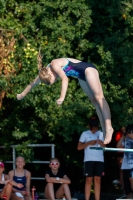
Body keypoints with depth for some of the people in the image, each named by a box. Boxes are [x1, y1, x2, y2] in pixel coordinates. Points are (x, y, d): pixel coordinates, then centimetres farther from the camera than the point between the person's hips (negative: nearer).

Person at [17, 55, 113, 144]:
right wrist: (22, 94, 26)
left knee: (99, 97, -15)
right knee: (94, 101, 3)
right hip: (82, 76, 9)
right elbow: (34, 83, 16)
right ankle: (105, 130, -1)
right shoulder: (45, 71, 2)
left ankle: (109, 128, -23)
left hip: (88, 69, -9)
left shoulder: (55, 65, -25)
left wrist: (62, 97, -41)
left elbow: (65, 79, -34)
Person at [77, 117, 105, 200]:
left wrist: (101, 143, -13)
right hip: (89, 160, -2)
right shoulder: (85, 134, 4)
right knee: (89, 180, -4)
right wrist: (89, 143, -14)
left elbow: (105, 147, 8)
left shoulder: (101, 133, 11)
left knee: (98, 180, 0)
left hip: (99, 160, 2)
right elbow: (79, 147, -1)